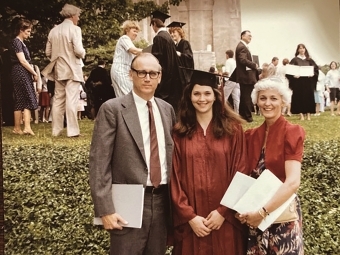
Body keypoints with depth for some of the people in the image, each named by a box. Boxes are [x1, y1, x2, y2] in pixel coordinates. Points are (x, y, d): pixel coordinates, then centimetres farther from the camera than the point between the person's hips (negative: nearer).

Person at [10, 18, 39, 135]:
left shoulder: (21, 43, 19)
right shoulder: (16, 42, -9)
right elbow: (22, 61, -16)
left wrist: (32, 73, 4)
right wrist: (34, 73, -10)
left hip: (25, 74, 9)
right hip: (20, 73, -9)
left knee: (27, 100, 4)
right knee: (20, 101, -7)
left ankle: (27, 127, 3)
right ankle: (17, 128, -3)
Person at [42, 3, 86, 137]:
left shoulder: (53, 30, 8)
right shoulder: (75, 29, -10)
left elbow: (48, 52, 9)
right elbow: (78, 51, -19)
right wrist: (83, 53, 2)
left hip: (59, 70, 6)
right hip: (72, 70, -6)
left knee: (58, 100, 10)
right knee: (71, 101, -5)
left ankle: (56, 130, 14)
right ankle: (72, 131, -4)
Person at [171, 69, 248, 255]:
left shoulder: (233, 129, 0)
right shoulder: (179, 133, 1)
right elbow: (175, 178, 0)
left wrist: (223, 211, -9)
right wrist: (189, 215, -8)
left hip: (225, 218, 0)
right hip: (190, 221, 1)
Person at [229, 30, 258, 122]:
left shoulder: (242, 46, 19)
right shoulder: (242, 47, -15)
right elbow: (243, 60, -27)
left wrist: (253, 66, 12)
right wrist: (254, 65, -17)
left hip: (244, 76, 11)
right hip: (246, 76, -11)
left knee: (244, 97, 14)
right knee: (247, 97, -5)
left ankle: (242, 115, 19)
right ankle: (247, 116, 0)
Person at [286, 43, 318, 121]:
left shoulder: (309, 60, 11)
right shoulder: (295, 60, 2)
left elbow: (316, 68, 11)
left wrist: (313, 74, -8)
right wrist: (293, 75, -20)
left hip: (308, 83, 3)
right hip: (298, 82, -2)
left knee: (308, 97, 1)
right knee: (299, 97, -4)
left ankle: (308, 114, 7)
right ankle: (301, 114, 0)